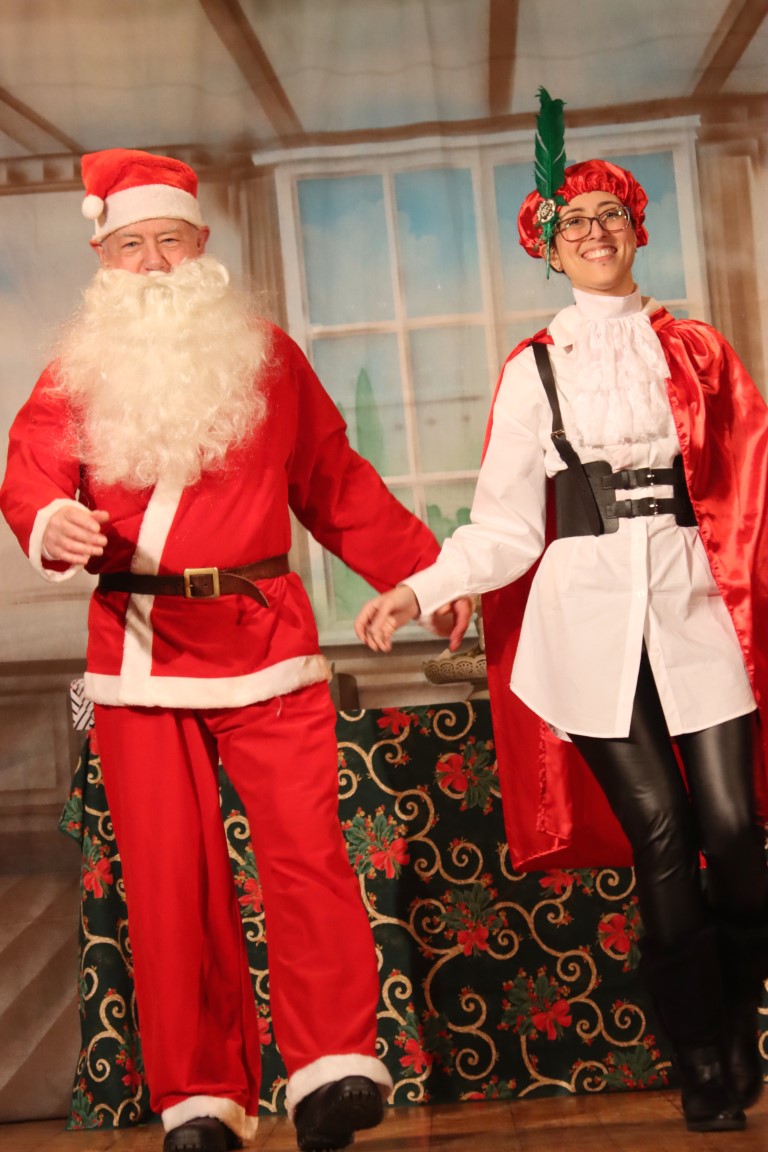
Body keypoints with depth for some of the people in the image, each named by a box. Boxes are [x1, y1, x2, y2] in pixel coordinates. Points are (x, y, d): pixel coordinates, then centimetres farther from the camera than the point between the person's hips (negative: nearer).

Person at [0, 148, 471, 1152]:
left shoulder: (269, 357, 11)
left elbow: (338, 487, 16)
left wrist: (426, 573, 14)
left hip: (264, 637, 0)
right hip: (138, 651, 0)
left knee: (307, 848, -9)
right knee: (170, 874, 2)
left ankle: (333, 1066, -1)